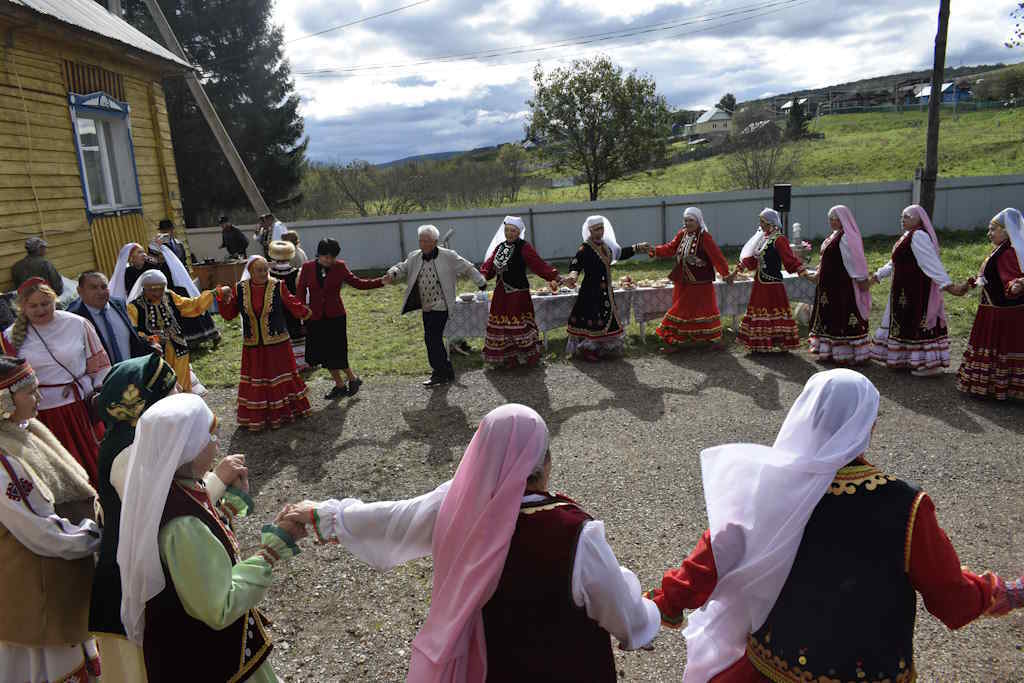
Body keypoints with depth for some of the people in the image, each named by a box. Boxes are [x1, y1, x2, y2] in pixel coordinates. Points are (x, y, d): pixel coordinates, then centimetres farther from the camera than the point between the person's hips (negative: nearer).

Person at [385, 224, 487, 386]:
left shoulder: (448, 256, -7)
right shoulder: (414, 257, 7)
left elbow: (468, 268, 1)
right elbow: (402, 267, 2)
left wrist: (482, 283, 9)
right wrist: (392, 274, -22)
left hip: (440, 306, -7)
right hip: (426, 307, 7)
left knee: (432, 338, -12)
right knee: (435, 339, 12)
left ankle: (439, 374, 0)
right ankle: (447, 371, 26)